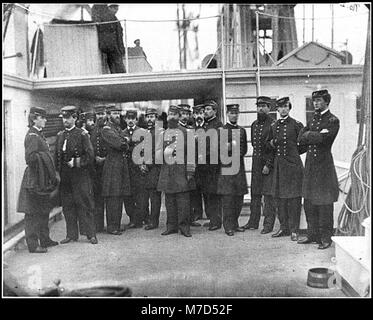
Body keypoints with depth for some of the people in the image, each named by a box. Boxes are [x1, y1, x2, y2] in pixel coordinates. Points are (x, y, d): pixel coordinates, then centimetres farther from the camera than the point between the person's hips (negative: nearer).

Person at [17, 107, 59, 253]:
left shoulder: (39, 134, 14)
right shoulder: (32, 136, -14)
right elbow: (30, 158, -23)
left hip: (43, 180, 10)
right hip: (34, 180, -10)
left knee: (44, 211, 16)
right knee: (33, 213, -2)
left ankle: (44, 239, 27)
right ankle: (33, 245, 4)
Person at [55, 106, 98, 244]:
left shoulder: (82, 135, -4)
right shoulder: (60, 135, 12)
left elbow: (90, 156, -8)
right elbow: (57, 156, 16)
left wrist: (75, 162, -13)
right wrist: (57, 172, 9)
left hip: (80, 175, -5)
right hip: (64, 176, 5)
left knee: (84, 205, -1)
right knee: (67, 206, 8)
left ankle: (91, 234, 8)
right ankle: (71, 234, 18)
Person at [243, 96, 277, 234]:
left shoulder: (273, 124, -9)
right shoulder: (254, 124, 13)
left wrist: (268, 164, -16)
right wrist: (257, 156, 10)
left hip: (269, 163, -7)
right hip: (256, 163, 7)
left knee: (268, 194, -3)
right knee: (255, 193, 12)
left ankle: (268, 224, 4)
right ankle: (253, 221, 22)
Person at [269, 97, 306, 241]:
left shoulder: (296, 124, -3)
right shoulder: (273, 126, 10)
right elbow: (270, 142, 23)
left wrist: (294, 152, 3)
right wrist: (272, 143, 3)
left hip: (293, 165, -5)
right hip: (278, 165, 5)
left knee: (294, 199, -2)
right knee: (280, 197, 9)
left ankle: (294, 230, 6)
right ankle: (283, 228, 20)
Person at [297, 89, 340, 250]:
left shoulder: (333, 121, -5)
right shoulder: (312, 120, 15)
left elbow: (322, 139, -19)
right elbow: (300, 139, 3)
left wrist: (309, 136, -5)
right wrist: (316, 135, -10)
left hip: (324, 165, -7)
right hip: (310, 164, 7)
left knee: (324, 204, 0)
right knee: (309, 203, 11)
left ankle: (325, 238, 10)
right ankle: (312, 234, 22)